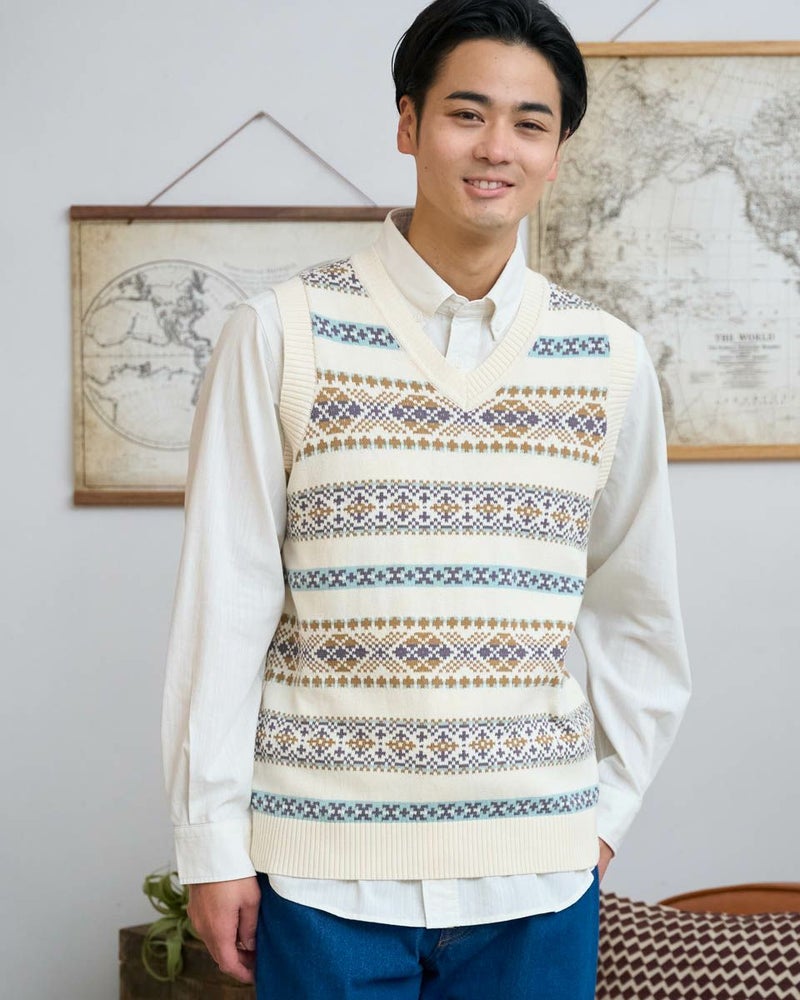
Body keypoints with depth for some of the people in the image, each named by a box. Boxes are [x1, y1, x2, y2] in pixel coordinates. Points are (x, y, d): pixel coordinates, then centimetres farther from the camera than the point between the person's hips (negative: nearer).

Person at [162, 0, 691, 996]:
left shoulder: (610, 361, 4)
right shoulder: (281, 334, -4)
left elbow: (638, 613, 12)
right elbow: (224, 605, -3)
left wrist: (607, 810, 9)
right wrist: (213, 841, -3)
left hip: (538, 879, 2)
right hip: (327, 872, -2)